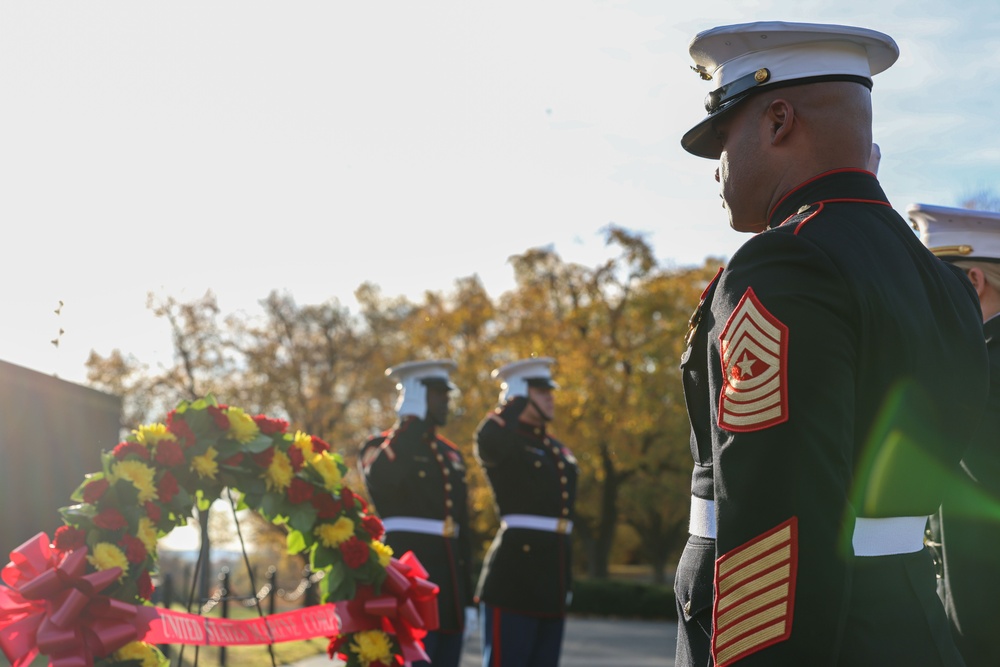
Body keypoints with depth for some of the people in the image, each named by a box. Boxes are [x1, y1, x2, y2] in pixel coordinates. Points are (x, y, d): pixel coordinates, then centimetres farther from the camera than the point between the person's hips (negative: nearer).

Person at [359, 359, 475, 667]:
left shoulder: (451, 454, 19)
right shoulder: (381, 447, -1)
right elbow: (379, 480, -27)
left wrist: (468, 600, 16)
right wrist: (410, 424, -17)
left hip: (449, 582, 7)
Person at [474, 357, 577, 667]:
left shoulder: (559, 450, 19)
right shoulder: (503, 442, -4)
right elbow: (486, 441, -31)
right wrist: (517, 403, -14)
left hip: (552, 577, 8)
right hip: (514, 572, -8)